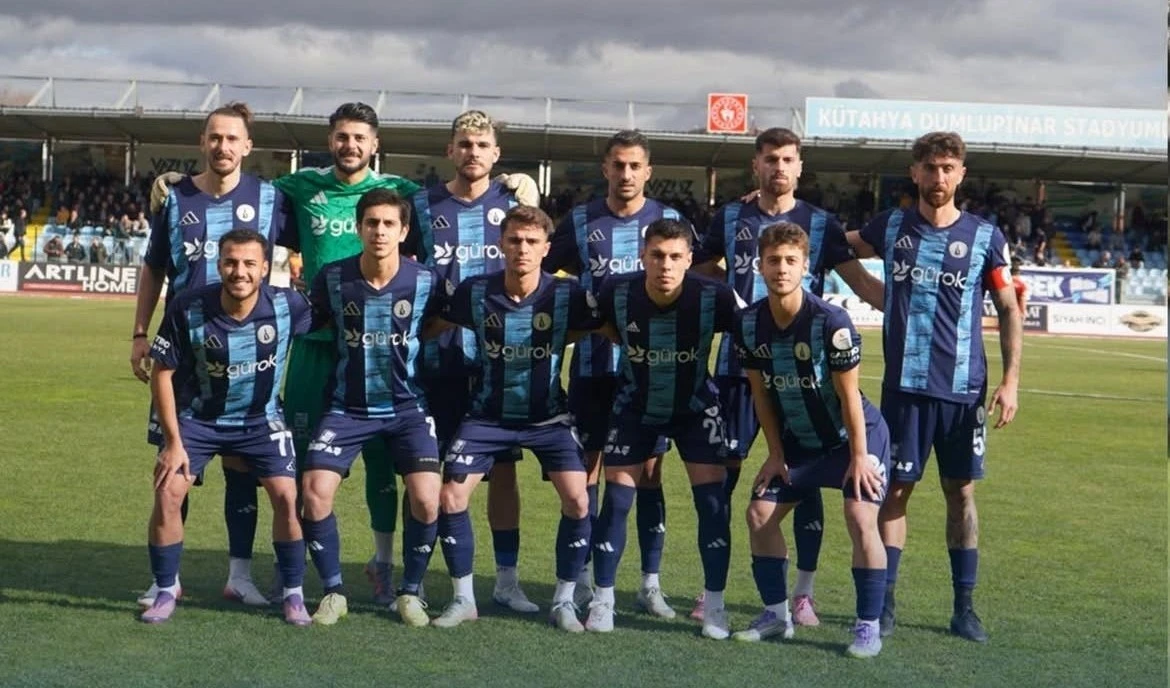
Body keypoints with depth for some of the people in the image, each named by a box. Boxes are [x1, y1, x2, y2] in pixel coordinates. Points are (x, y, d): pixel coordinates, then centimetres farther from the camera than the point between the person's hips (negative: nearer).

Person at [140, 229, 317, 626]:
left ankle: (293, 595, 8)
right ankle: (165, 593, 9)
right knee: (168, 493, -11)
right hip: (198, 418, 0)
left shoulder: (288, 306, -21)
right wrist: (173, 440, -12)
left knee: (286, 496, -11)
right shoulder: (188, 308, -21)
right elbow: (162, 372, -11)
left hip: (261, 419, 0)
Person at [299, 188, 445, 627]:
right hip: (348, 406, 1)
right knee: (314, 492, -15)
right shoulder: (332, 278, -7)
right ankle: (333, 591, 6)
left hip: (407, 406, -1)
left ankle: (410, 593, 7)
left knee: (426, 499, -18)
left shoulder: (426, 282, -9)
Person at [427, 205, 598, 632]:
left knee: (577, 501, -15)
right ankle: (463, 599, 10)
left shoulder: (566, 294, -14)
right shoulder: (474, 291, -11)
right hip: (488, 416, 1)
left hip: (548, 417, -1)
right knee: (451, 498, -9)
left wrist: (556, 340, -8)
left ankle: (564, 601, 4)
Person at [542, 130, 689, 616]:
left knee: (649, 470, 3)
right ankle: (581, 576, 14)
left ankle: (651, 582, 10)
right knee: (586, 467, 4)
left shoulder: (668, 221, 4)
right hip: (592, 365, 0)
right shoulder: (580, 221, 5)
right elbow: (542, 272, 13)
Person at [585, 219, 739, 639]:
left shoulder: (714, 297, -27)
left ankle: (714, 606, 6)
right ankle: (602, 601, 13)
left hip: (697, 407, -1)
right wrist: (632, 349, 0)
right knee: (616, 498, -1)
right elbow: (604, 325, 3)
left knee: (712, 500, -8)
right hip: (636, 407, 1)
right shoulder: (617, 292, -22)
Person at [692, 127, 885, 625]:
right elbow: (702, 275, 22)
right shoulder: (730, 219, 8)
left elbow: (859, 280, 1)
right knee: (723, 469, 1)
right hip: (738, 364, 1)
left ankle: (803, 592, 13)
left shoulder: (819, 224, 4)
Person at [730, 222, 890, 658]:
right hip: (799, 440, 6)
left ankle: (868, 625, -5)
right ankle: (776, 614, 17)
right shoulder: (749, 323, -12)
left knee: (861, 519, -19)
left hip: (855, 436, -5)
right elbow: (760, 392, -1)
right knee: (759, 513, 2)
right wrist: (776, 454, 1)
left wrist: (859, 456, -16)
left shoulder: (831, 322, -27)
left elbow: (849, 393, -19)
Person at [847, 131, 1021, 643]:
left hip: (964, 389, 0)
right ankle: (884, 600, 11)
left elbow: (1009, 310, 5)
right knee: (896, 488, 2)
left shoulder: (984, 236, 2)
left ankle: (964, 607, 17)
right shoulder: (890, 227, 5)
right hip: (904, 385, 0)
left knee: (961, 493, 7)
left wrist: (1011, 380, -2)